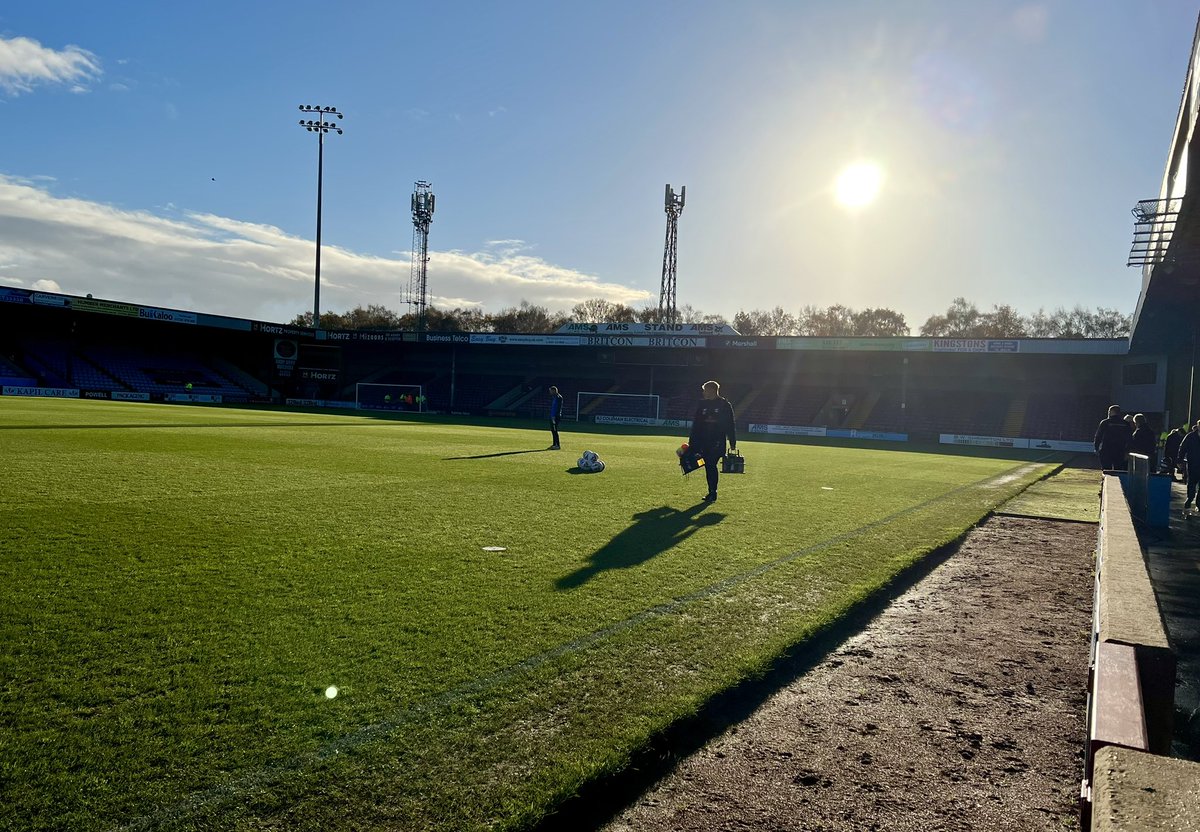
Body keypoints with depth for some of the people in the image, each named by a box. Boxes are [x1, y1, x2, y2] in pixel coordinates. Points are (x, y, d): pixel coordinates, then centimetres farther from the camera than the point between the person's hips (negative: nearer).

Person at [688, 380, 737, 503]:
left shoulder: (725, 405, 0)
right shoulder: (702, 404, 10)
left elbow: (730, 426, 1)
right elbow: (695, 424, 12)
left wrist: (733, 443, -2)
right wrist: (692, 442, 9)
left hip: (717, 442, -4)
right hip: (703, 442, 4)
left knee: (711, 466, -11)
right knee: (708, 466, 5)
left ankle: (712, 494, -6)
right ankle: (712, 493, 15)